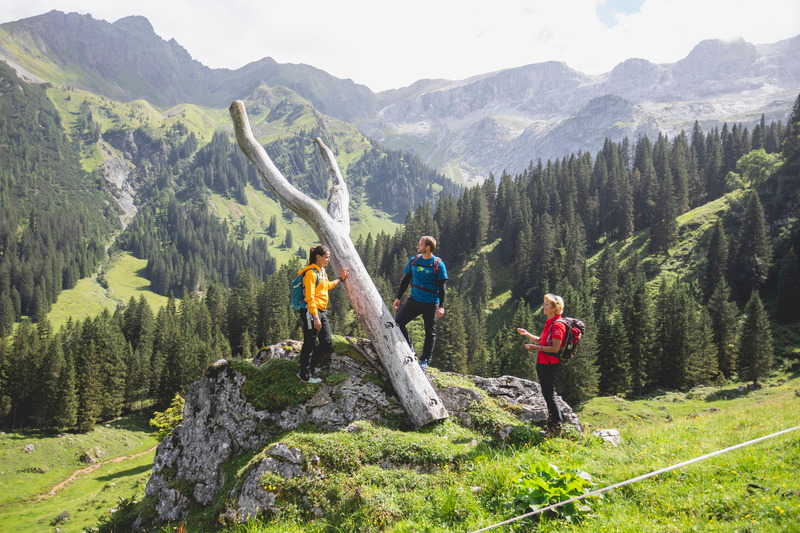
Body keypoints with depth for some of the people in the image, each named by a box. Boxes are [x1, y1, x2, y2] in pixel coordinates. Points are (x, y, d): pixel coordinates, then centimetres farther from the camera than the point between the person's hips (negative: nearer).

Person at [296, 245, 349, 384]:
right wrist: (315, 317, -23)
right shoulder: (311, 272, -15)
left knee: (327, 343, 12)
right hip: (311, 312, -10)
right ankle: (305, 376, 12)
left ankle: (306, 370, 22)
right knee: (309, 345, -1)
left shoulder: (322, 271, 16)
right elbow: (310, 297, -20)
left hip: (321, 312, 10)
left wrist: (341, 279, 33)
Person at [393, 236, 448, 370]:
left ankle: (425, 360, 21)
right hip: (414, 300, 4)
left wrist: (441, 306, -12)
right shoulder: (413, 261, 6)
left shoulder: (438, 265, -7)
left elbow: (441, 287, -6)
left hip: (431, 303, -4)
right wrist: (398, 298, 13)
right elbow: (406, 280, 14)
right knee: (398, 322, -8)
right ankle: (409, 348, 12)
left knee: (430, 332, 5)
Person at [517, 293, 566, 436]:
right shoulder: (549, 323, 15)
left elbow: (555, 348, -21)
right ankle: (552, 425, 25)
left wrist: (536, 348, -23)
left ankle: (556, 428, 2)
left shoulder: (558, 325, -16)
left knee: (549, 395, -6)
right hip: (542, 363, 10)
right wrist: (527, 334, 18)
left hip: (550, 364, -10)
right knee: (547, 394, 15)